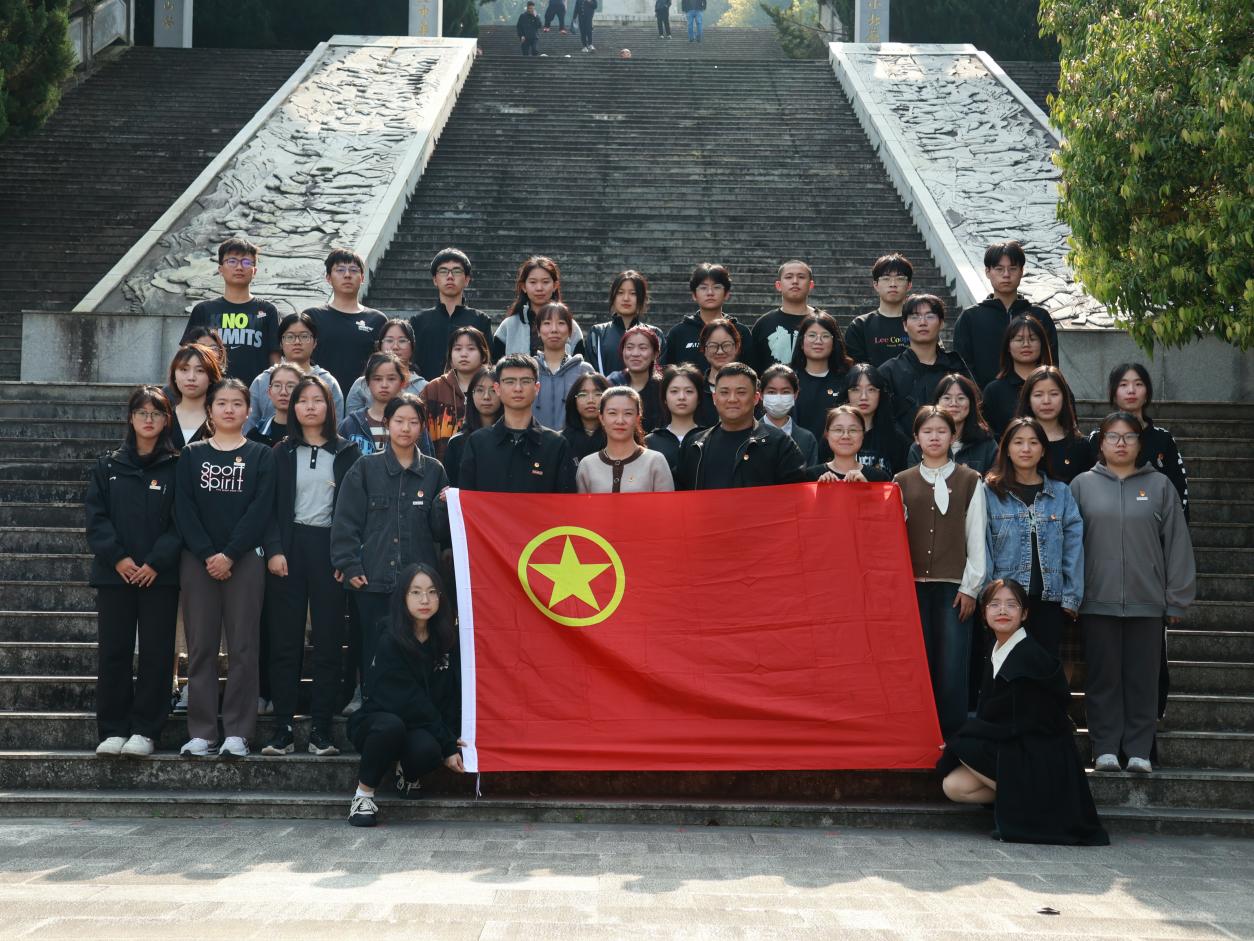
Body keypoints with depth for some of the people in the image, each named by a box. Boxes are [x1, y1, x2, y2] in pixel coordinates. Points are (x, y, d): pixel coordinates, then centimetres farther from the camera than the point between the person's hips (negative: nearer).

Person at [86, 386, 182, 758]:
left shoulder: (176, 468, 4)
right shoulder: (107, 466, 10)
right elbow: (96, 517, 3)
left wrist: (156, 562, -14)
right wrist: (117, 557, -10)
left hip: (160, 574, -2)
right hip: (115, 573, 2)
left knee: (155, 653, -1)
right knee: (113, 651, 2)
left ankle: (145, 730, 5)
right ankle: (113, 730, 9)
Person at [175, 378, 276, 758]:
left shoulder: (261, 456, 6)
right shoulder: (192, 455, 10)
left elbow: (260, 510, -4)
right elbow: (183, 509, 2)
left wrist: (229, 554, -12)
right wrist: (207, 554, -10)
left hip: (244, 560, -1)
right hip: (198, 560, 1)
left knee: (242, 647, -2)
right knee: (201, 646, 2)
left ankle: (237, 732, 2)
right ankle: (201, 731, 6)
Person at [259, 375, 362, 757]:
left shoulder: (346, 452, 8)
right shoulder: (281, 453, 9)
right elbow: (270, 506, 4)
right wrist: (274, 549, -9)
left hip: (329, 549, 0)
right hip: (289, 549, 1)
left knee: (328, 641, -1)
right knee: (284, 642, -1)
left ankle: (321, 731, 4)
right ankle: (282, 730, 2)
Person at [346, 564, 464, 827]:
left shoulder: (445, 642, 2)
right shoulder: (391, 642, -15)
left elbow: (452, 696, 1)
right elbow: (410, 700, -17)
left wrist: (452, 742, -14)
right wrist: (447, 743, -18)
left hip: (422, 730, 3)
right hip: (375, 723, -3)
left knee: (428, 749, -33)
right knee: (391, 726, -39)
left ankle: (408, 773, 5)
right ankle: (364, 794, -17)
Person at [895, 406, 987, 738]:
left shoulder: (970, 481, 7)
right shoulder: (902, 482, 12)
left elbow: (977, 538, 4)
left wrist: (970, 587, -3)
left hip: (954, 586, -2)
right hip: (913, 584, 2)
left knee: (952, 669, -6)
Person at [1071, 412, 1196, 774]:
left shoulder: (1159, 486, 6)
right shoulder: (1083, 485, 5)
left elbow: (1177, 543, 5)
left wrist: (1177, 598, 0)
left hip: (1147, 603, 0)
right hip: (1098, 601, 0)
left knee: (1142, 678, 5)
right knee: (1104, 677, 4)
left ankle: (1139, 749, 12)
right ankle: (1105, 748, 11)